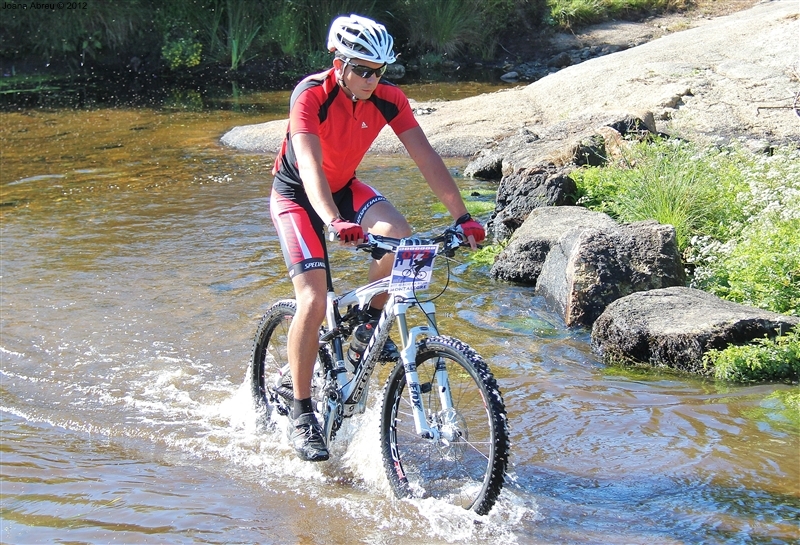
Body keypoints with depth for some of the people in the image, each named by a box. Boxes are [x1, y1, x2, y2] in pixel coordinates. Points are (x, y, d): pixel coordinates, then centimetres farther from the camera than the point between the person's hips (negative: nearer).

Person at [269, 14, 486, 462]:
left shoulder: (388, 98, -16)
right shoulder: (311, 96, -30)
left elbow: (426, 157, -19)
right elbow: (310, 166, -42)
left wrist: (462, 216, -29)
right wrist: (335, 223, -59)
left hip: (344, 187, 4)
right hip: (296, 194, -4)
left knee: (399, 235, -26)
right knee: (314, 301, -19)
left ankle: (371, 323, 2)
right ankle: (302, 415, -6)